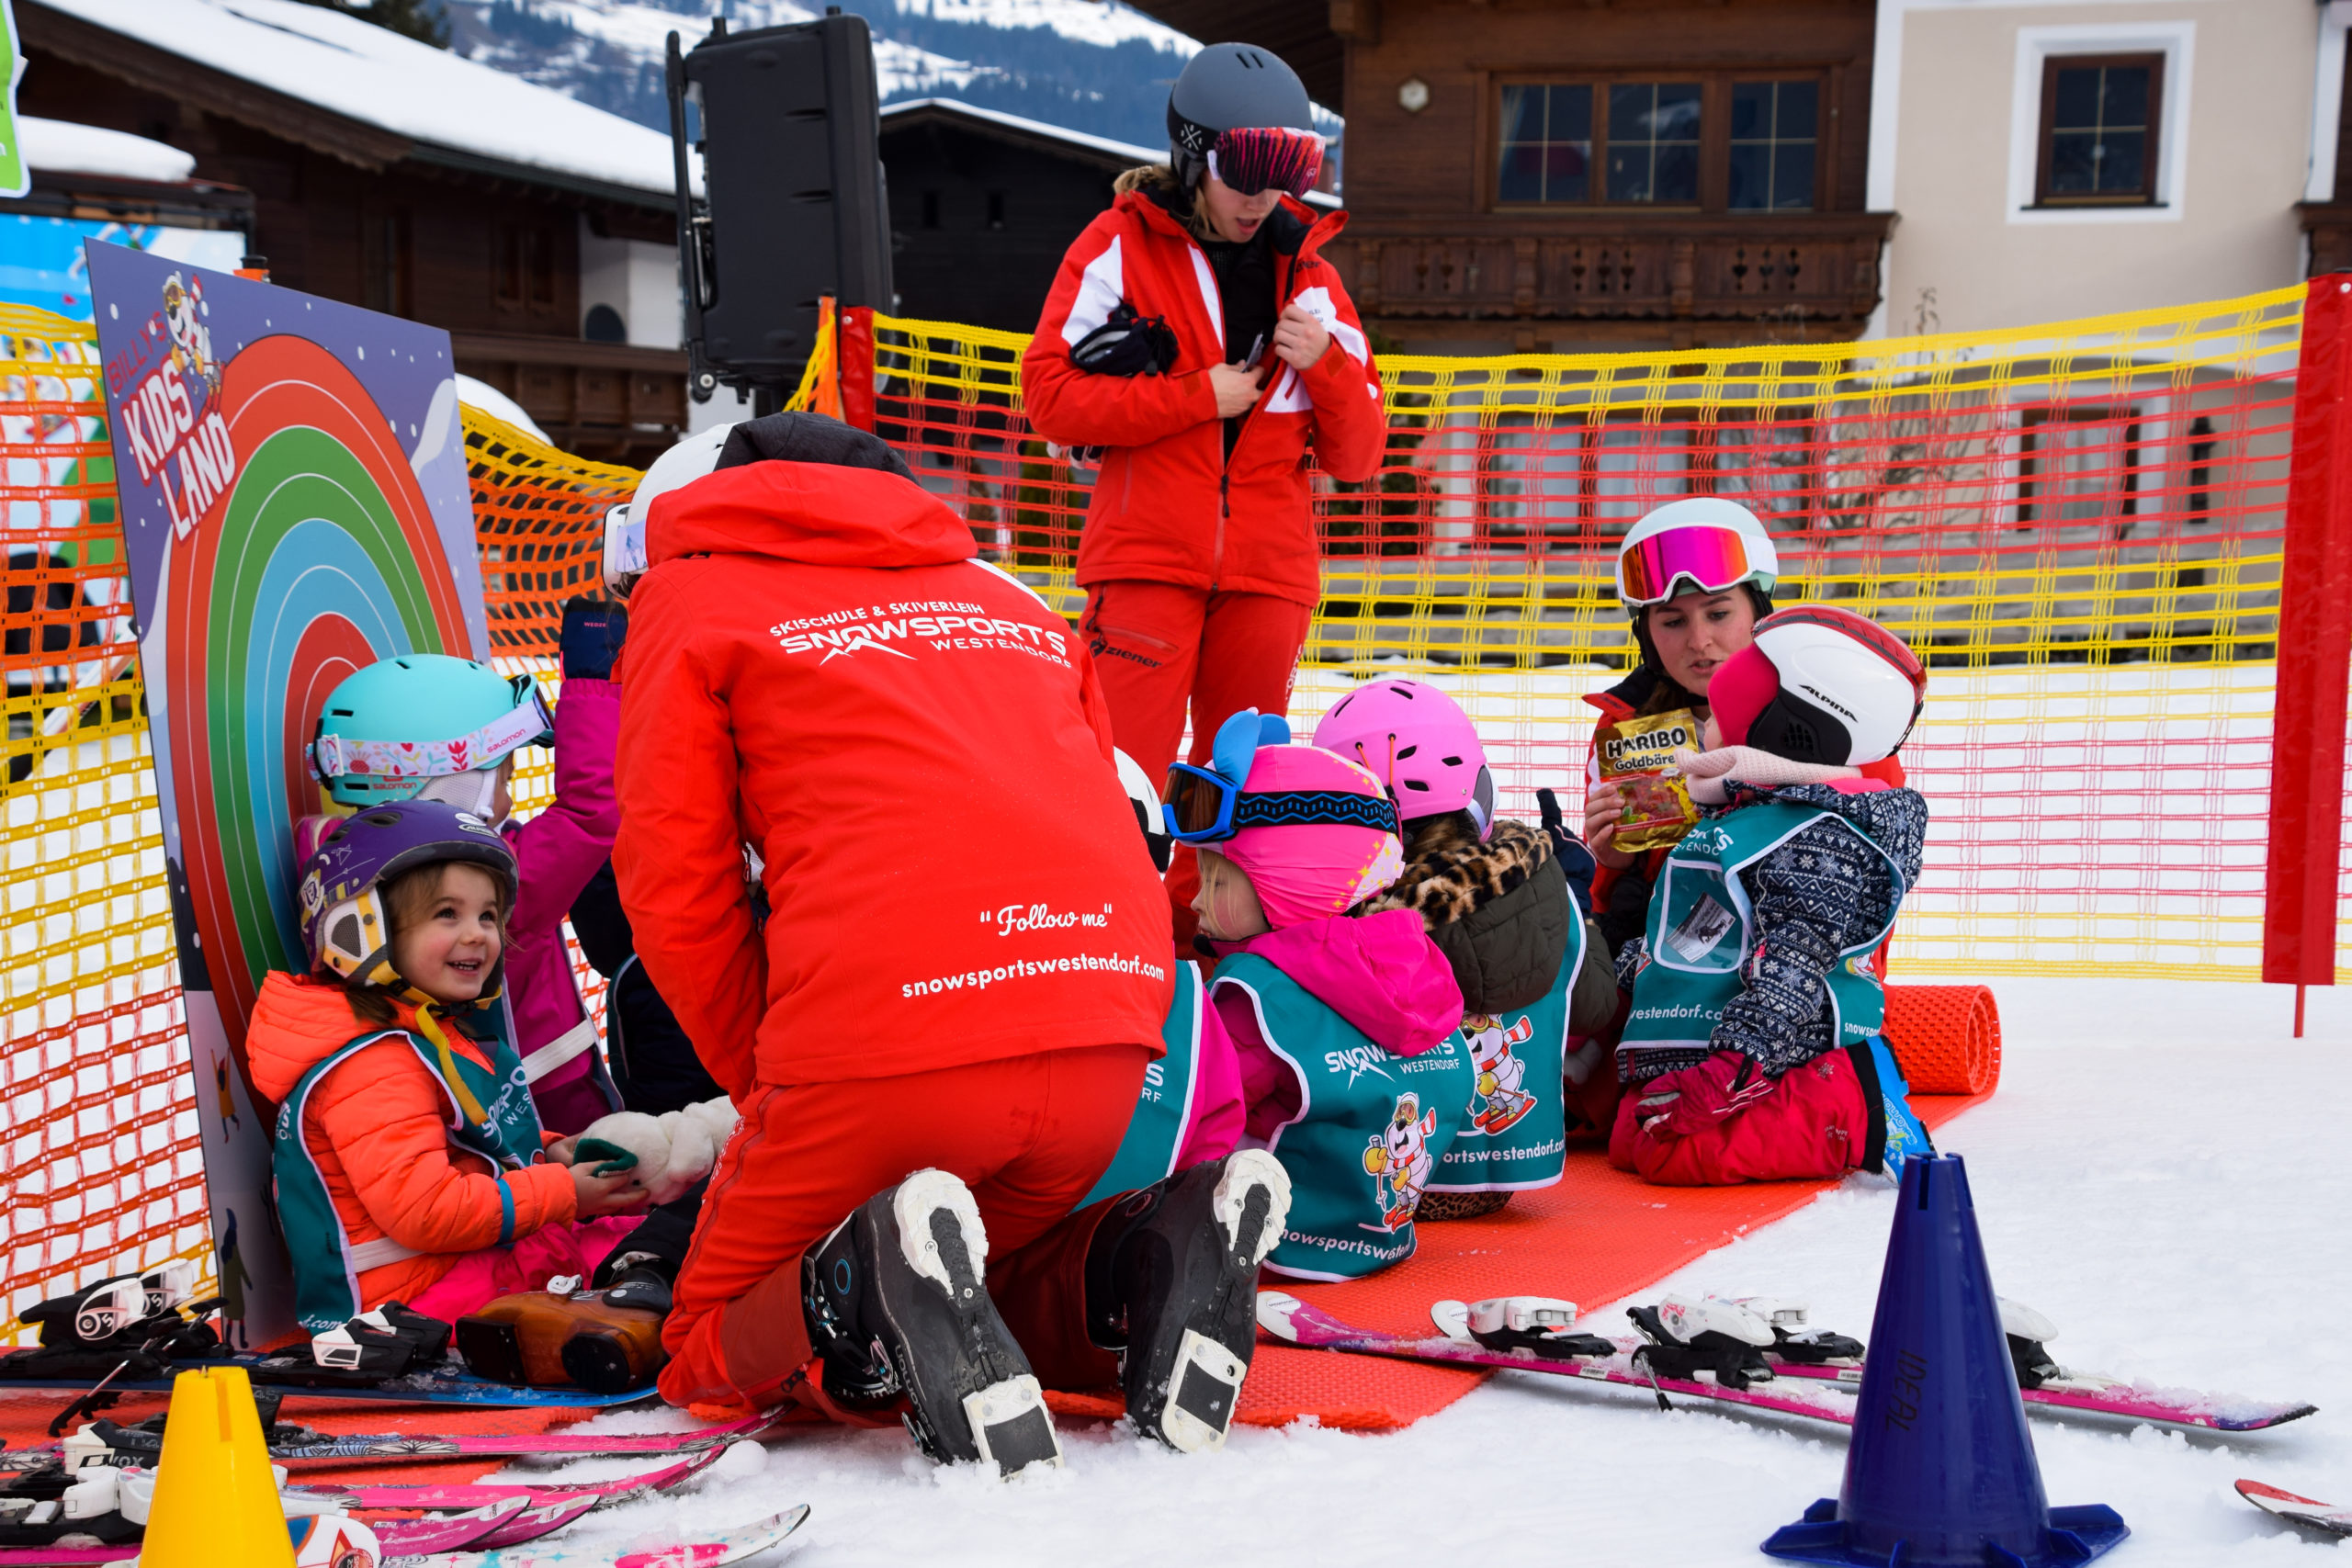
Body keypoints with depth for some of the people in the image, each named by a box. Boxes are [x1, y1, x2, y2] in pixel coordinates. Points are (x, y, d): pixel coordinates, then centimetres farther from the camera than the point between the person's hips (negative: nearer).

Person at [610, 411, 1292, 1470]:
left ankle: (872, 1301, -19)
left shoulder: (691, 600, 16)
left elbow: (676, 885, 4)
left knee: (710, 1350, 14)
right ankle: (1135, 1267, -3)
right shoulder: (1008, 600, 31)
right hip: (1108, 1032, 6)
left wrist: (765, 1085, 12)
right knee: (980, 1282, 29)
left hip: (882, 1040, -5)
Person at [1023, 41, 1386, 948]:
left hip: (1267, 573, 4)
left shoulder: (1305, 270, 13)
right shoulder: (1120, 246, 4)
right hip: (1146, 562, -4)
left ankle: (1205, 942, 19)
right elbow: (1050, 394, -6)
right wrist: (1198, 396, -9)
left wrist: (1327, 364, -8)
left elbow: (1356, 457, 11)